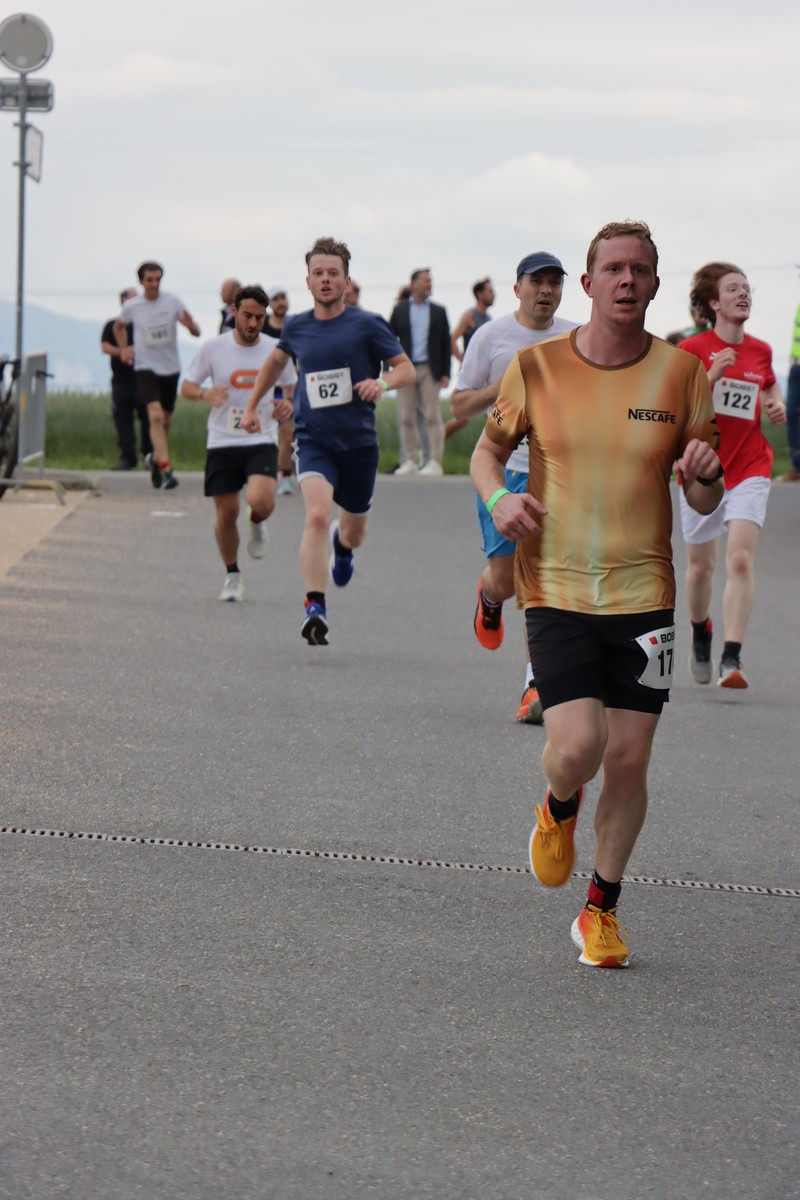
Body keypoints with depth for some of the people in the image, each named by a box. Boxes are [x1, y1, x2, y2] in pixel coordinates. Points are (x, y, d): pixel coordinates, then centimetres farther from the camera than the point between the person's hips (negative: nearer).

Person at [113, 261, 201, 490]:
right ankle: (165, 468, -26)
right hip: (146, 367, -2)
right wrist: (123, 348, 5)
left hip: (170, 368, 2)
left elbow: (196, 333, -7)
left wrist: (190, 324, -29)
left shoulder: (173, 302, -5)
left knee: (166, 421, 12)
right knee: (155, 416, -20)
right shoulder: (131, 306, -3)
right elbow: (119, 326, 19)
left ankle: (155, 459, 35)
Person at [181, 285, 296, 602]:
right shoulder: (213, 347, -2)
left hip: (262, 441, 0)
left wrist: (289, 403, -6)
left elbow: (293, 386, 17)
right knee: (226, 514, 1)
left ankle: (257, 524, 13)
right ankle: (232, 576, 23)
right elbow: (186, 387, 5)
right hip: (222, 443, 0)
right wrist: (204, 394, -18)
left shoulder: (275, 350, 1)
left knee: (261, 501, -25)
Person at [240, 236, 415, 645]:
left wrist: (382, 382, -24)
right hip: (313, 439, 0)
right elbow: (276, 359, 26)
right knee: (317, 515, -26)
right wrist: (252, 405, 28)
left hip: (359, 442, 0)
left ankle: (342, 543, 56)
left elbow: (406, 369, -2)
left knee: (354, 533, 16)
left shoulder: (367, 325, -5)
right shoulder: (296, 327, 4)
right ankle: (314, 608, -26)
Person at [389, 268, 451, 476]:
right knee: (406, 418, 2)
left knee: (433, 416, -5)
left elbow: (445, 343, 7)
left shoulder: (438, 311, 9)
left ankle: (434, 462, -4)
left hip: (429, 370, -1)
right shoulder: (400, 310, 10)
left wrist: (445, 373, -1)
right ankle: (409, 461, 7)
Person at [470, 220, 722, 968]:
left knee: (629, 757, 2)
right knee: (577, 745, -17)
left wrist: (704, 474, -17)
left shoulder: (681, 373, 1)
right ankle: (558, 812, 21)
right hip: (556, 590, -1)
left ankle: (602, 910, 21)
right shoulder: (537, 366, -2)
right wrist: (499, 498, -10)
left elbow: (705, 501, 7)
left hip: (643, 591, 1)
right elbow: (488, 449, 12)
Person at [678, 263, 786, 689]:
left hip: (749, 469, 1)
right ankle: (700, 636, 41)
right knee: (700, 565, 11)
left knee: (741, 560, -17)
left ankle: (732, 659, -21)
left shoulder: (760, 351, 6)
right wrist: (711, 377, -25)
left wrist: (776, 405, 7)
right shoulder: (692, 350, -6)